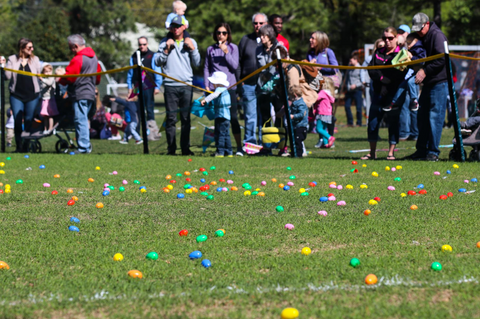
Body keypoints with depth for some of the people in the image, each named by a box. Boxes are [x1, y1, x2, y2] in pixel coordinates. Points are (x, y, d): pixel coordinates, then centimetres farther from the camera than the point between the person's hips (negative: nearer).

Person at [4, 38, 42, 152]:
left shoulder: (35, 60, 6)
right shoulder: (12, 59, 2)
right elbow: (8, 76, -2)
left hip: (32, 95, 1)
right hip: (17, 95, -1)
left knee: (29, 121, 3)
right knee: (17, 121, -4)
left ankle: (26, 146, 14)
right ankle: (18, 146, 5)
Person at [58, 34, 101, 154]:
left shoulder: (78, 59, -14)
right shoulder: (93, 57, 15)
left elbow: (69, 77, -16)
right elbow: (98, 73, 22)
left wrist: (60, 80, 2)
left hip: (80, 94, -9)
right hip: (91, 93, 9)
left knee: (80, 120, -8)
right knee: (84, 120, 15)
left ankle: (83, 147, -10)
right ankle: (87, 145, 15)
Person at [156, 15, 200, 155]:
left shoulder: (191, 42, 12)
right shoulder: (165, 42, 10)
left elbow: (197, 63, 9)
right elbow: (158, 62, 5)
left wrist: (192, 49, -4)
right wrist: (166, 49, -7)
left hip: (186, 85, 1)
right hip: (170, 85, -1)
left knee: (186, 118, 2)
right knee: (171, 118, -3)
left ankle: (185, 148, 6)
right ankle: (171, 148, -1)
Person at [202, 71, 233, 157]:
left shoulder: (220, 89, -10)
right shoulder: (225, 90, 20)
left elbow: (214, 95, -33)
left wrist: (206, 100, -43)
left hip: (221, 116, -10)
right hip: (227, 117, 10)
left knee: (220, 134, -8)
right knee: (226, 135, 14)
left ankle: (220, 152, -9)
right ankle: (229, 152, 16)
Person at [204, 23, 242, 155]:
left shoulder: (233, 47, 6)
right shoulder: (211, 49, 11)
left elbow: (235, 66, -3)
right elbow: (206, 68, 13)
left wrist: (226, 52, -13)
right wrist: (206, 86, 5)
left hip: (229, 86, -2)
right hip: (214, 88, 2)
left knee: (233, 117, -5)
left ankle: (239, 147, 0)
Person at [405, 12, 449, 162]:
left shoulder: (437, 36, -10)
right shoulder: (421, 37, 16)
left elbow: (441, 60, -18)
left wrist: (425, 71, -18)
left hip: (439, 82, -9)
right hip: (428, 82, 9)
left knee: (435, 116, -9)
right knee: (422, 116, 10)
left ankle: (433, 152, -6)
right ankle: (422, 151, 17)